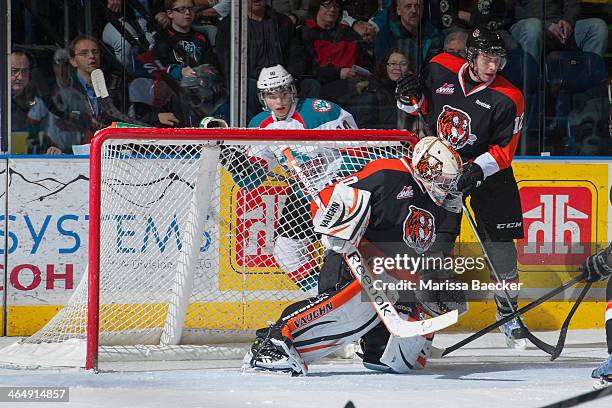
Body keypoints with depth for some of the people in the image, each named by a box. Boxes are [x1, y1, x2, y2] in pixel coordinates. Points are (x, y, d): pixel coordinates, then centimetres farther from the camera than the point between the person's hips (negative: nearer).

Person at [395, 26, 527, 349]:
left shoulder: (507, 99, -15)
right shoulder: (439, 70, -8)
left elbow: (503, 150, -13)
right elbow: (422, 106, 11)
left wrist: (476, 171, -26)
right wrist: (410, 98, -12)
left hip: (488, 171, -1)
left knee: (500, 244, -1)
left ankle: (508, 313, 14)